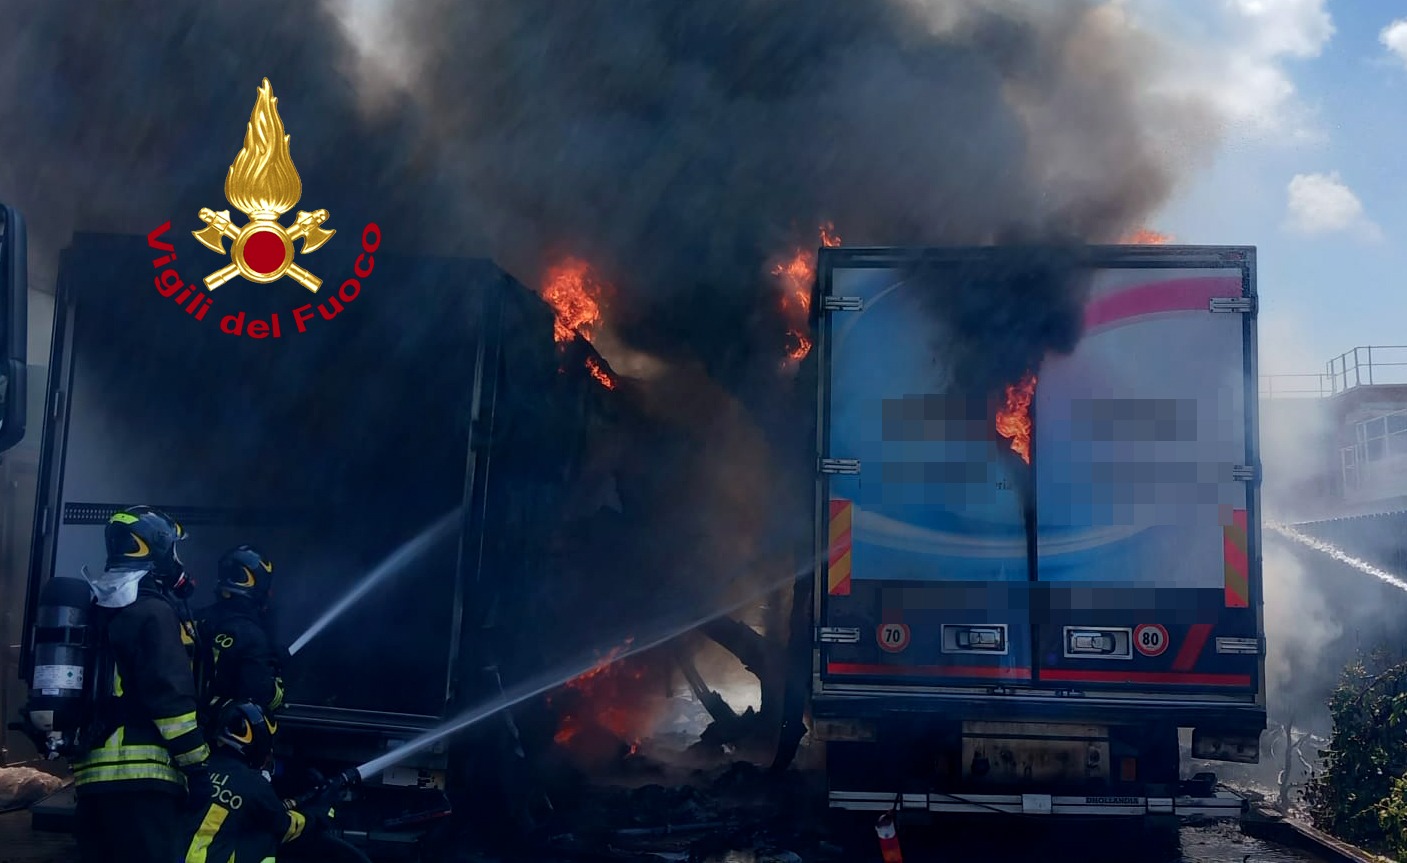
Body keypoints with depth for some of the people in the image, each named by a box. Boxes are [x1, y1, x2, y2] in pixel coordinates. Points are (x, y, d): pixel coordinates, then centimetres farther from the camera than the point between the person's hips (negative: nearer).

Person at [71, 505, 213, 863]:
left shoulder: (100, 607, 21)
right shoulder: (153, 610, -7)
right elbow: (170, 693, -14)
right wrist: (197, 763, -11)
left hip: (91, 769, 9)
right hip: (139, 772, -9)